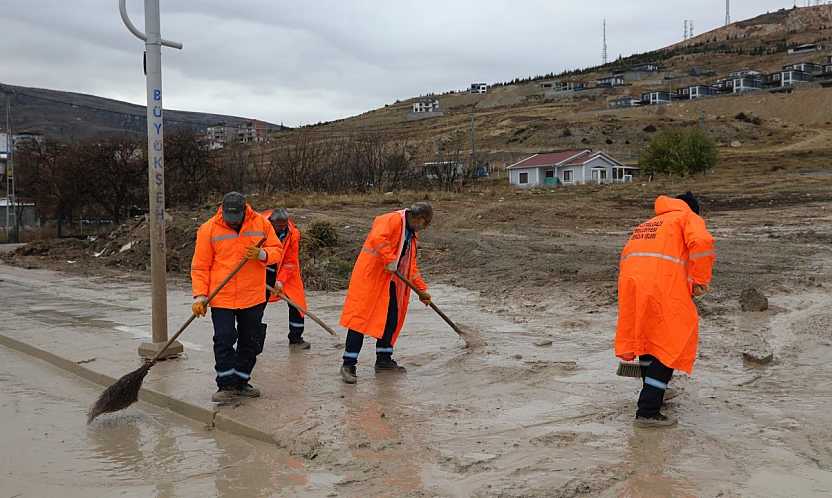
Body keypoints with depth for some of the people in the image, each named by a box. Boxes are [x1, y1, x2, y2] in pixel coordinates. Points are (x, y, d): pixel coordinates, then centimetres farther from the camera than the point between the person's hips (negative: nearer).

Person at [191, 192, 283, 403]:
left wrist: (261, 254, -19)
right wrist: (199, 296, -9)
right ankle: (226, 385, 5)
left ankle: (241, 382, 25)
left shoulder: (261, 224, 0)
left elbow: (277, 251, 3)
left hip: (253, 297, 3)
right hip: (221, 297, -2)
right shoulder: (208, 229, -4)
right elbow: (200, 266, -2)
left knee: (251, 342, 10)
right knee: (224, 339, -9)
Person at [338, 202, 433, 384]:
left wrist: (422, 289, 21)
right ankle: (348, 364, -6)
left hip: (390, 281, 10)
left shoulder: (412, 234, 18)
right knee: (361, 317, -9)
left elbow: (411, 265, 23)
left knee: (391, 319, 11)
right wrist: (390, 260, -29)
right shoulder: (392, 220, -12)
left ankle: (383, 360, 23)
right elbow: (377, 238, -31)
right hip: (370, 275, -10)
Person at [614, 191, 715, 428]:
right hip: (663, 282, -6)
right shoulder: (688, 217, 19)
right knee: (670, 345, 3)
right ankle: (648, 412, -2)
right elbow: (702, 242, -6)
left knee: (646, 336, 23)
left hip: (630, 279, 6)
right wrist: (700, 281, 3)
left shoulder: (646, 225, 37)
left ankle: (653, 393, 40)